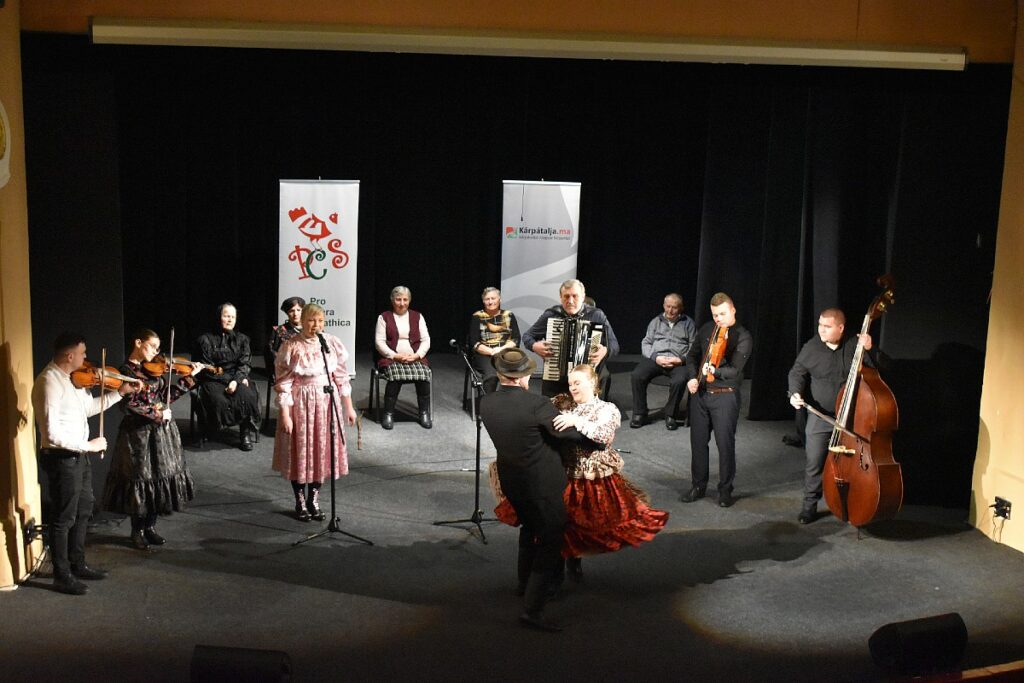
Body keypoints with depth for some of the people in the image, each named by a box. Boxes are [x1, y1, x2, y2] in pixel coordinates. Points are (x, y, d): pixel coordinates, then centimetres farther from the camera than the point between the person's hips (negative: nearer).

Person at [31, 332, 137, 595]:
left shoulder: (71, 377, 5)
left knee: (83, 512, 20)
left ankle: (77, 565, 36)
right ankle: (62, 576, 17)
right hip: (62, 458, -9)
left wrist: (120, 392, 12)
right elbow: (53, 434, -28)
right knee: (65, 518, 3)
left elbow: (88, 407, 20)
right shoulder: (49, 382, -23)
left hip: (79, 455, 9)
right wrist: (89, 445, -20)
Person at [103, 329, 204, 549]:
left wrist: (189, 377, 3)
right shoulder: (125, 371, -11)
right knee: (140, 480, 3)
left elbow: (168, 395, 8)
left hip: (163, 431, 6)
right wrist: (157, 414, -16)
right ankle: (137, 531, 18)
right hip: (139, 433, -6)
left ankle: (150, 526, 24)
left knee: (160, 479, 10)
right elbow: (129, 405, -17)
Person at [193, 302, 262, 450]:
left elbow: (245, 364, 3)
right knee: (219, 401, -34)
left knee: (247, 396, -29)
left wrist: (236, 380, -18)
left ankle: (246, 434, -14)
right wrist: (228, 379, -12)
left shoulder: (242, 339, 14)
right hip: (213, 381, -2)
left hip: (237, 379, 2)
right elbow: (206, 367, -3)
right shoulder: (206, 340, 4)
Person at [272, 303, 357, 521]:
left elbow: (342, 378, 5)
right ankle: (300, 502, 19)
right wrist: (285, 415, -14)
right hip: (300, 405, -3)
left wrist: (349, 407, 5)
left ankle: (314, 500, 22)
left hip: (326, 404, 3)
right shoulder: (291, 347, -9)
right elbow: (283, 384, -9)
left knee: (322, 451, 8)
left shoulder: (332, 344, 0)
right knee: (300, 452, 5)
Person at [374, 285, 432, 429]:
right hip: (391, 358, -2)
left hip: (415, 358, 2)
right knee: (395, 374, -35)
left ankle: (424, 413, -17)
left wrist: (416, 355, -9)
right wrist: (395, 356, -13)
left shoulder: (417, 317, 16)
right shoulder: (384, 317, 9)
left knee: (423, 373, -30)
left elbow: (426, 340, 10)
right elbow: (379, 342, 1)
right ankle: (388, 414, -23)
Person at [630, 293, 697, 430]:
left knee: (680, 380, -35)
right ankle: (639, 414, -12)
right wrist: (655, 357, -7)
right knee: (636, 376, -26)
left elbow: (694, 346, 4)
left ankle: (670, 415, -14)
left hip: (677, 361, -2)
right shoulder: (656, 321, 19)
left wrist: (681, 359, -13)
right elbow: (646, 343, 13)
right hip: (655, 358, 2)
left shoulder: (688, 323, 12)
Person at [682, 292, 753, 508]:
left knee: (725, 444, 1)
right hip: (699, 393, 5)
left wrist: (714, 370, -37)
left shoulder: (742, 337, -10)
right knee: (698, 441, 11)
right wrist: (693, 377, -2)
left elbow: (735, 370, -19)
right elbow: (693, 355, 15)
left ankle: (725, 490, 15)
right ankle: (698, 486, 25)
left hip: (725, 396, -5)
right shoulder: (706, 329, 6)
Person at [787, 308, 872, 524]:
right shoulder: (812, 346, -3)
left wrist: (869, 350, -22)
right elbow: (797, 372, 2)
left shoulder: (855, 344, -6)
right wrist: (795, 393, -17)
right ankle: (809, 505, 14)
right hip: (820, 416, 0)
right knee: (814, 462, 0)